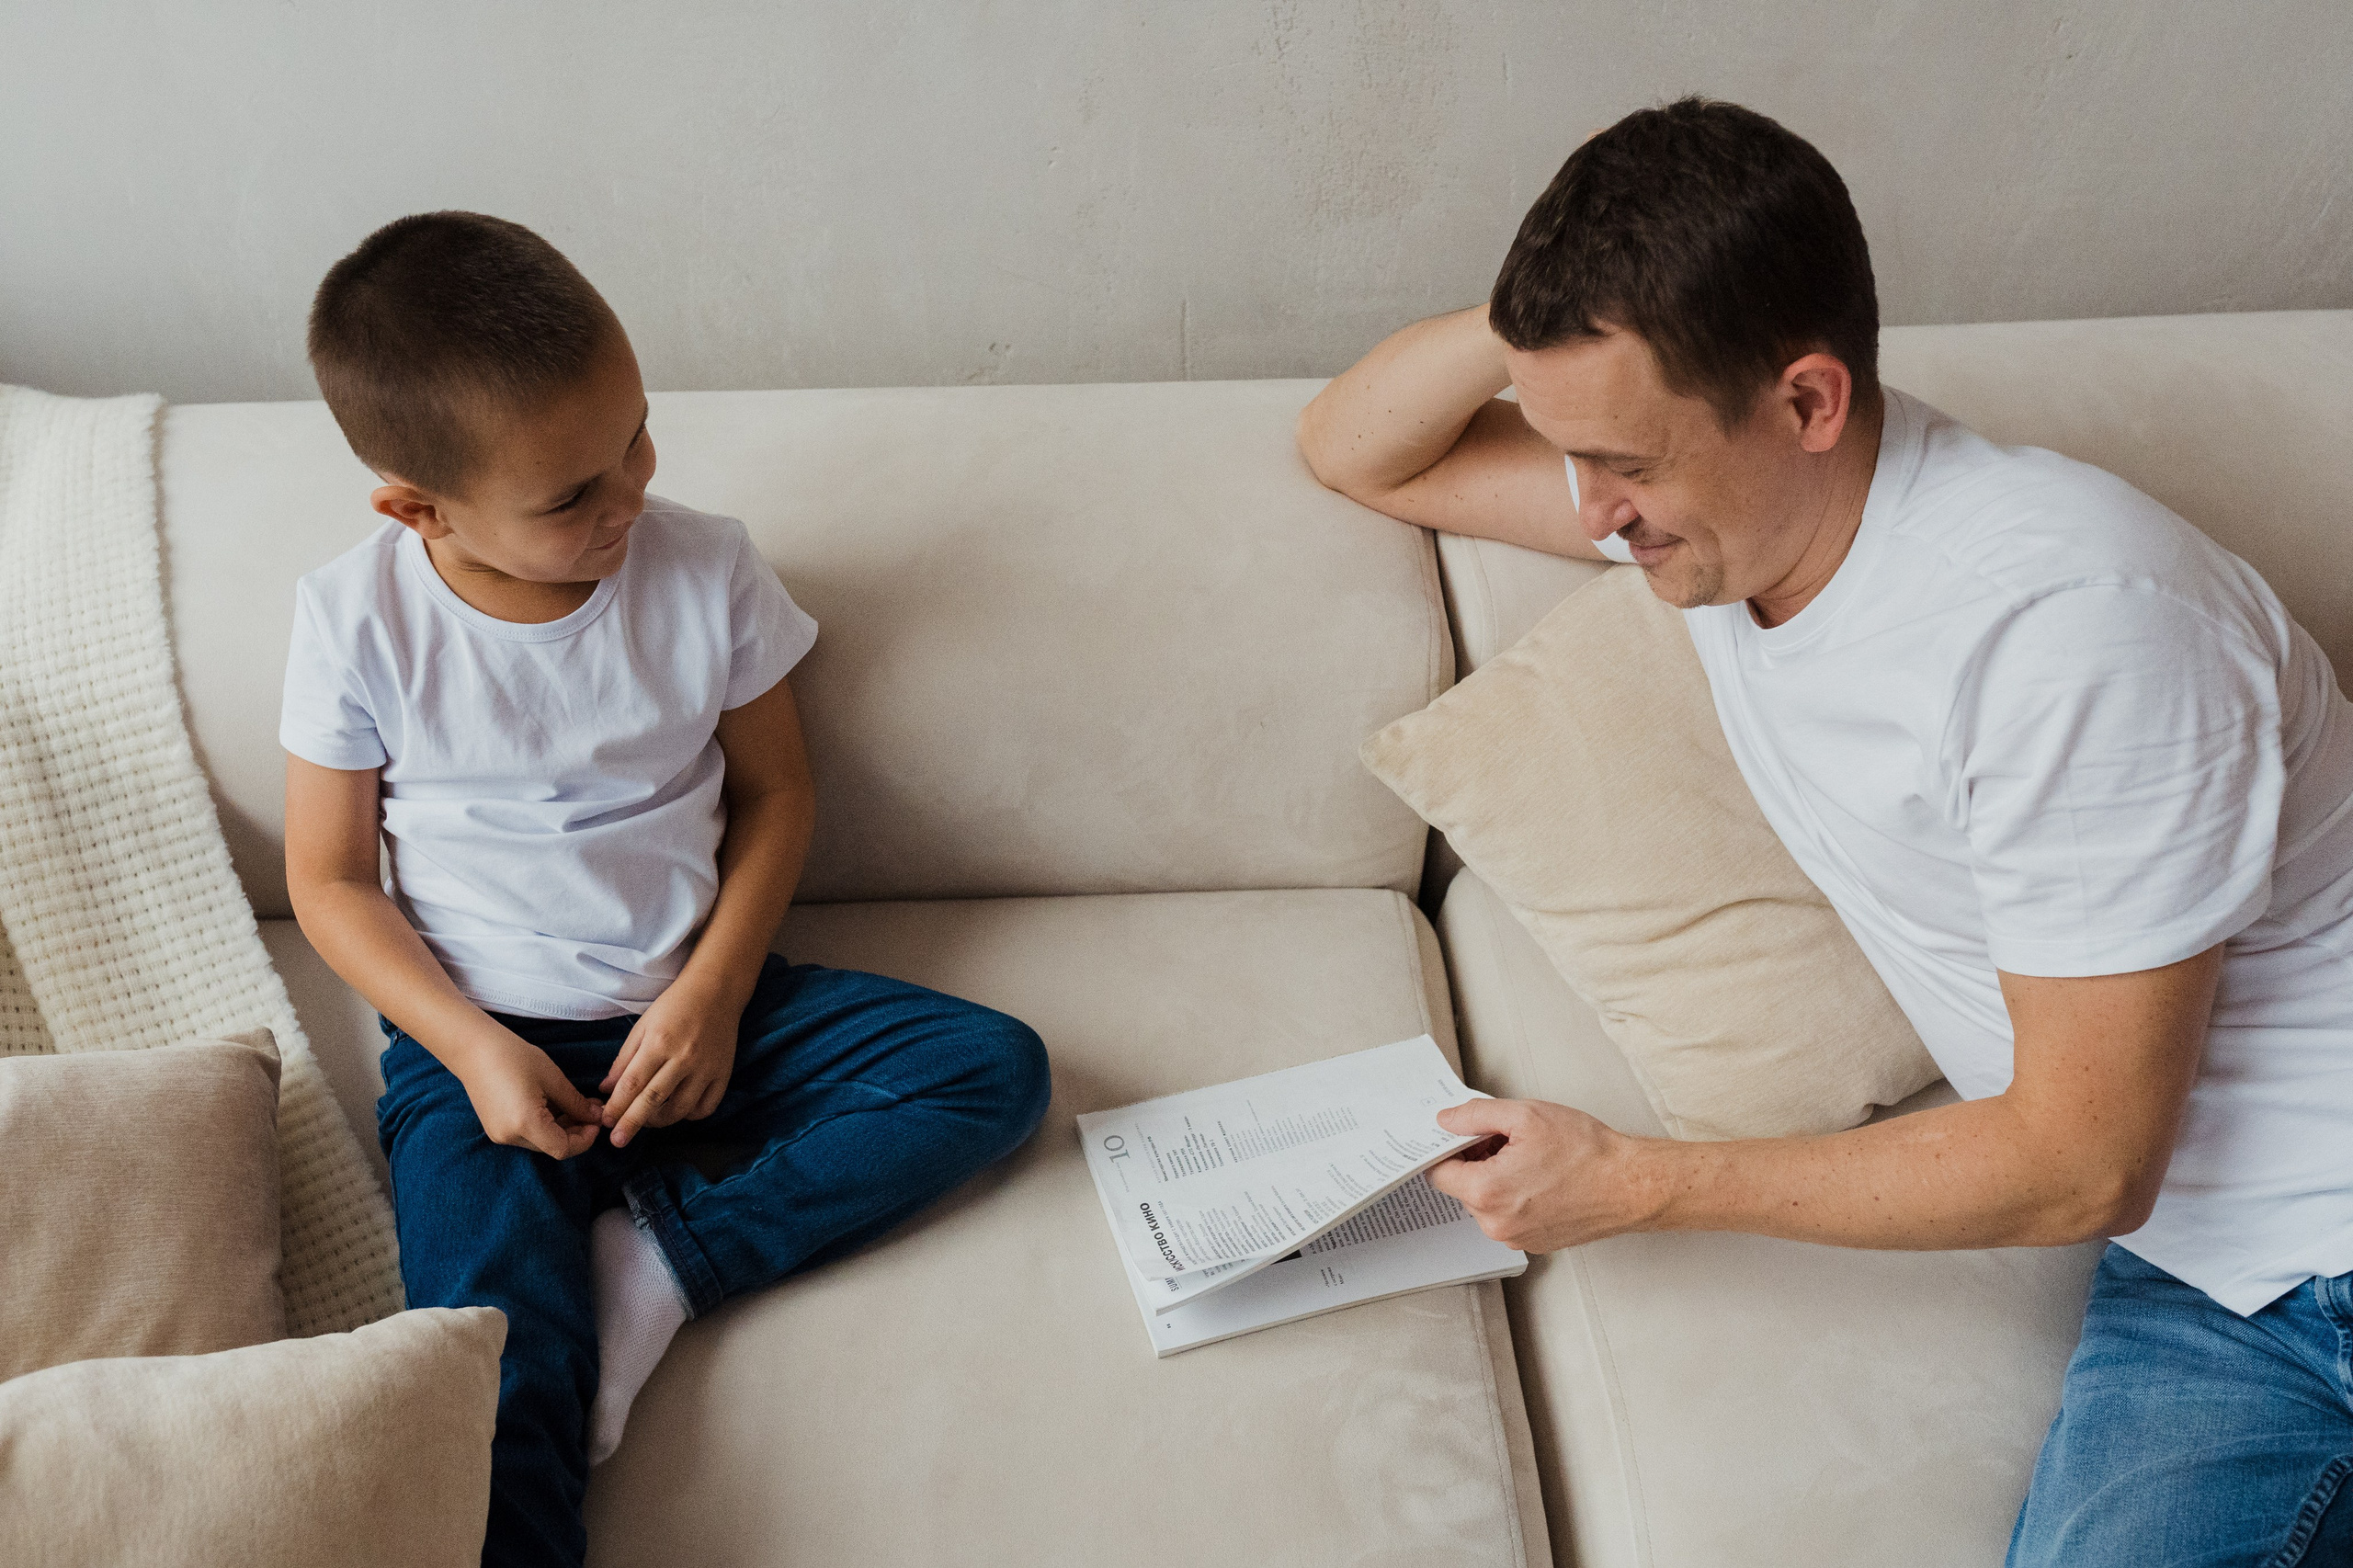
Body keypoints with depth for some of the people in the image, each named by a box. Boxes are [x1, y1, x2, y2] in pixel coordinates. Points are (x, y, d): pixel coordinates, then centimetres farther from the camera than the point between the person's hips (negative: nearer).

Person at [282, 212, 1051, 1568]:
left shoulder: (707, 573, -7)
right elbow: (330, 881, -1)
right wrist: (474, 1048, -14)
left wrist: (712, 995, -10)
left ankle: (651, 1262, -18)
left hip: (694, 1010, 3)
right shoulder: (359, 620, -9)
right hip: (482, 1043, -2)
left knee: (997, 1067, -15)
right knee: (499, 1401, -24)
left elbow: (776, 792, 4)